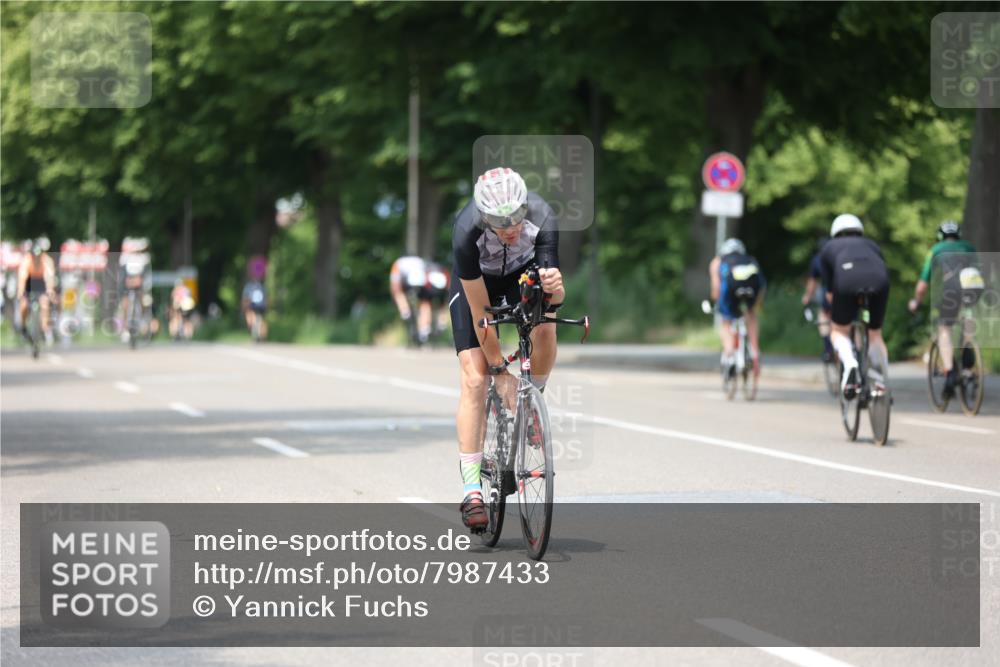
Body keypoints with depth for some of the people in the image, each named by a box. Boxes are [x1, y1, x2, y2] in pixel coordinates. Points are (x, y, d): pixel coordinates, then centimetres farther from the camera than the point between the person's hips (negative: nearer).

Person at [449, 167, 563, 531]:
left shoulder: (542, 218, -35)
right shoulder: (467, 231, -38)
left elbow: (554, 297, -31)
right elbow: (479, 310, -29)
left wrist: (554, 287, -55)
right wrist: (499, 369, -24)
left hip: (523, 274, 2)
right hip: (475, 282, -2)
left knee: (544, 330, -29)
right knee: (474, 380, -13)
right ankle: (471, 489, -12)